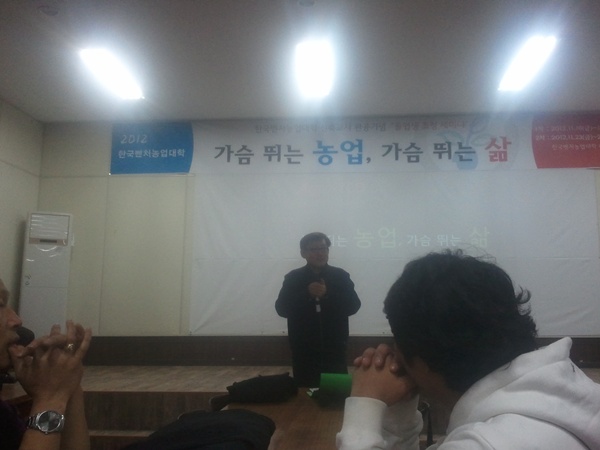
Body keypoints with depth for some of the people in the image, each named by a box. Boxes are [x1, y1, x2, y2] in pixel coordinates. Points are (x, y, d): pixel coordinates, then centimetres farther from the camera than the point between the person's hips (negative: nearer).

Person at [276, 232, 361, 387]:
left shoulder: (341, 275, 3)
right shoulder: (293, 278, 3)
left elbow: (353, 306, -4)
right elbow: (282, 309, -5)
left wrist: (328, 294, -19)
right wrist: (307, 294, -17)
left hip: (335, 348, 0)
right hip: (304, 350, 0)